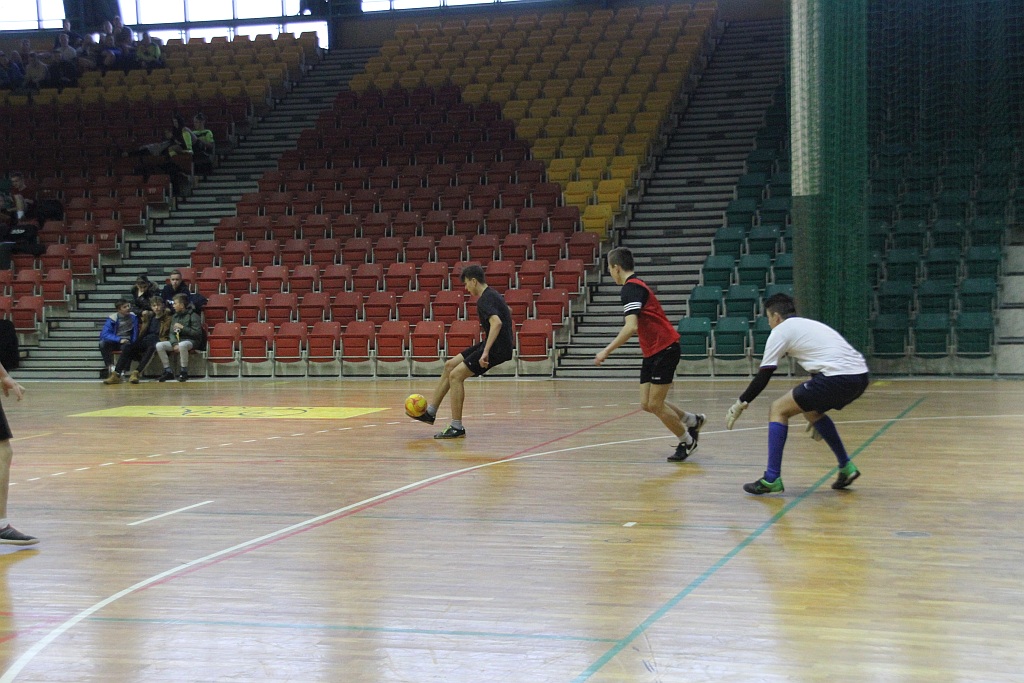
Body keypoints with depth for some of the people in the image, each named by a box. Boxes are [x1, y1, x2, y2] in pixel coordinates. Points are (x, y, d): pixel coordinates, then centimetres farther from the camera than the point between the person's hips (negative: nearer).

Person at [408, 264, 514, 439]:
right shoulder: (491, 295, 14)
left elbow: (496, 322, -36)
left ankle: (457, 427, -9)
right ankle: (430, 412, 20)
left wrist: (486, 352, -39)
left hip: (497, 348, -11)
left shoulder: (485, 300, -18)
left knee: (456, 375, -13)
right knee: (450, 365, 14)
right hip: (493, 344, 11)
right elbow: (505, 314, 34)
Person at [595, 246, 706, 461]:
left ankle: (687, 441, 12)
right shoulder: (636, 285, 14)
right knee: (646, 404, 7)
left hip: (664, 350, -9)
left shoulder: (631, 288, -17)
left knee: (654, 405, -5)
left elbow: (631, 327, -29)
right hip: (652, 352, 9)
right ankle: (693, 421, 25)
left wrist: (607, 351, -27)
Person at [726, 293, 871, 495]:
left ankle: (772, 479, -2)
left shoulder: (781, 330, 7)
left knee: (778, 409, 4)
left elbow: (763, 376, 5)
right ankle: (846, 467, 29)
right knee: (810, 409, 31)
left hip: (838, 378, -8)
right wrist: (817, 414, 44)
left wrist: (740, 404, 17)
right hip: (860, 377, 8)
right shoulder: (810, 325, 30)